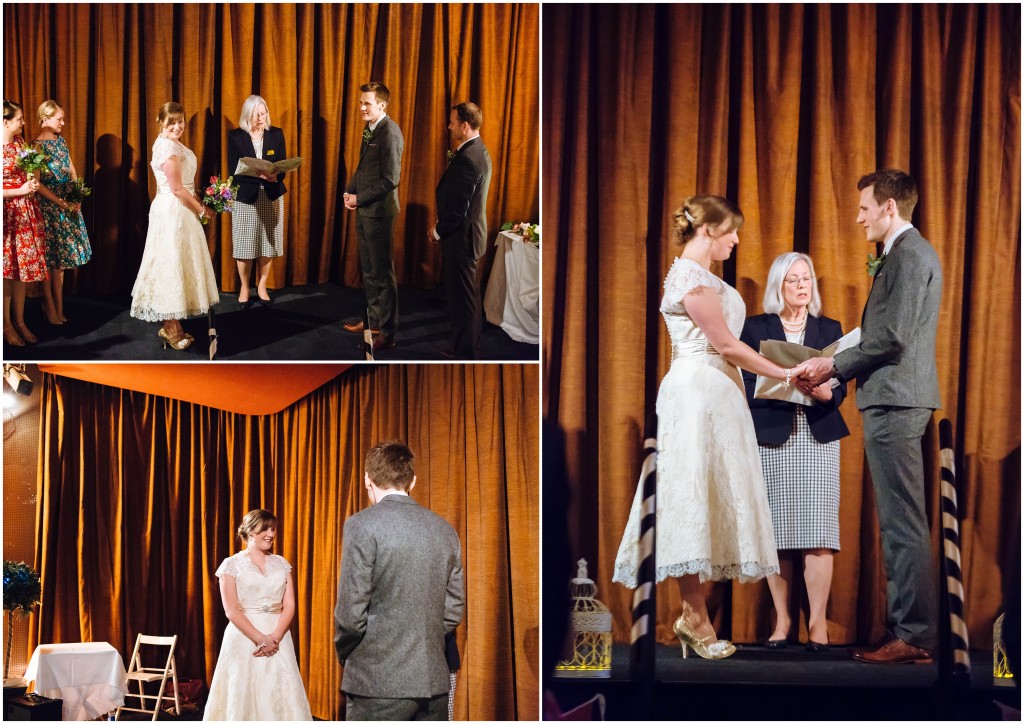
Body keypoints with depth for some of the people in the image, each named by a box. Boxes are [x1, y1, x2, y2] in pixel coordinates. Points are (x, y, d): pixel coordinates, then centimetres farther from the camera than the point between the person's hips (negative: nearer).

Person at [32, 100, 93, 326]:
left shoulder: (60, 140, 9)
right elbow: (37, 183, -16)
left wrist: (77, 198, 0)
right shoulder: (37, 145, -13)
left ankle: (58, 307, 16)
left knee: (60, 257, 10)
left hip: (68, 203, 7)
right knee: (50, 257, 0)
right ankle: (50, 309, 7)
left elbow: (72, 171, 13)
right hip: (48, 204, -7)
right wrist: (61, 203, -16)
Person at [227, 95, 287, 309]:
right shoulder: (235, 136, -3)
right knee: (245, 243, -1)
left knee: (267, 243, 4)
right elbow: (233, 169, -8)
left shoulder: (276, 134, 3)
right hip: (245, 196, -2)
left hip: (271, 196, 2)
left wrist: (275, 176, -22)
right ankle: (244, 288, 12)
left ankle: (262, 287, 17)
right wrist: (259, 175, -23)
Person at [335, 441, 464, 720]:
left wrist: (345, 655, 8)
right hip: (434, 681, 5)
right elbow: (453, 611, 12)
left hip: (378, 680, -5)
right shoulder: (445, 530, 9)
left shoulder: (362, 525, -8)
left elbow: (351, 611, -9)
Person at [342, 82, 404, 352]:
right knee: (368, 270, 19)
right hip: (363, 209, 9)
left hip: (379, 210, -9)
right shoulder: (370, 129, 11)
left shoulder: (390, 132, -18)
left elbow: (390, 179, -20)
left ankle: (387, 332, 3)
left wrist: (360, 198, -14)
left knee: (382, 272, -3)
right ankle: (374, 320, 31)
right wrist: (349, 191, 6)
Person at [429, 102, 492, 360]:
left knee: (462, 299, -2)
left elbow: (457, 208, -23)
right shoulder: (480, 150, 8)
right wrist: (442, 225, 12)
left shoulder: (467, 159, -24)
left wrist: (438, 231, -8)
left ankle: (463, 353, 5)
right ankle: (468, 347, 29)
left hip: (460, 239, -10)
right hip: (471, 233, 10)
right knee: (468, 297, 19)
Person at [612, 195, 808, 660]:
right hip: (697, 392, -10)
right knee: (695, 498, -7)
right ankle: (694, 617, -4)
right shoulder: (689, 276, -12)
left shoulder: (704, 276, 19)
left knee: (713, 498, 6)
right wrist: (782, 374, -6)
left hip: (716, 393, 10)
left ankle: (696, 612, 7)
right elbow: (725, 344, -13)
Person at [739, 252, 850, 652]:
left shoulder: (830, 329, 13)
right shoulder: (755, 327, 8)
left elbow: (841, 387, 8)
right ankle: (781, 621, 5)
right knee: (776, 532, -2)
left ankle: (818, 623, -6)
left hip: (818, 438, 1)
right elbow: (748, 386, 0)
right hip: (771, 438, -1)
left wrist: (826, 391, -15)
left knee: (817, 530, -7)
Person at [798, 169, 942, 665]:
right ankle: (906, 626, 17)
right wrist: (834, 369, 14)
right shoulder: (906, 252, 19)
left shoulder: (909, 254, -12)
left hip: (895, 402, -11)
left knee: (903, 522, -9)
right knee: (900, 522, 12)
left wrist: (834, 366, -7)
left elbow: (892, 336, -19)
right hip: (894, 401, 11)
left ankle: (914, 636, -7)